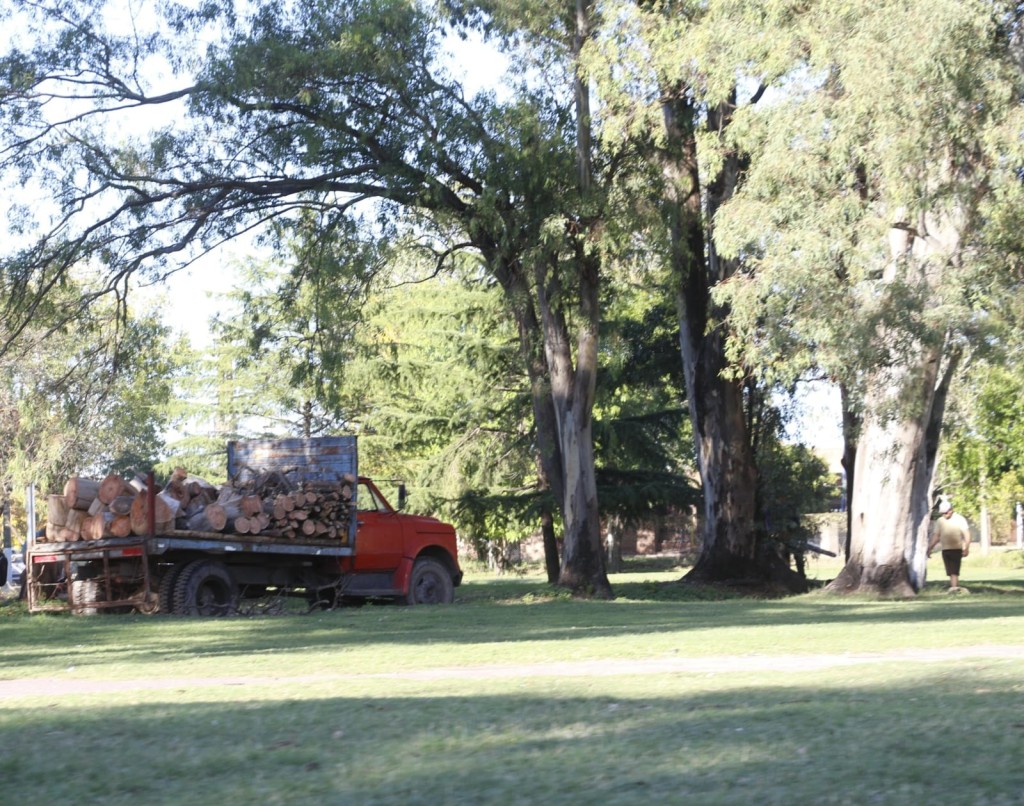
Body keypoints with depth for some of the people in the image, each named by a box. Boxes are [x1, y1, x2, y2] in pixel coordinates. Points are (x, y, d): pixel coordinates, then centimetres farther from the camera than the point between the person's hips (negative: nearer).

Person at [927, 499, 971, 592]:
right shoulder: (940, 521, 10)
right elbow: (936, 536, 14)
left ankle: (954, 587, -17)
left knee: (954, 571, -13)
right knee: (950, 571, 3)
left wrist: (967, 548, -18)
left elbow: (967, 534, -8)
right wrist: (930, 548, 8)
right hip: (945, 549, 5)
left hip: (956, 549, -5)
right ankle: (956, 586, 9)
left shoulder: (960, 519, -4)